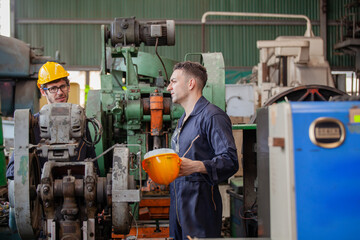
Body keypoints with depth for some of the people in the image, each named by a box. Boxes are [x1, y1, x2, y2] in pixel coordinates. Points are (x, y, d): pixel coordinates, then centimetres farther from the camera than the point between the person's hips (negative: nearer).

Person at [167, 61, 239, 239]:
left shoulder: (213, 116, -10)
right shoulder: (183, 119, 21)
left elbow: (230, 161, -19)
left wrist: (195, 166, -30)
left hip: (201, 203, -8)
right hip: (178, 202, 8)